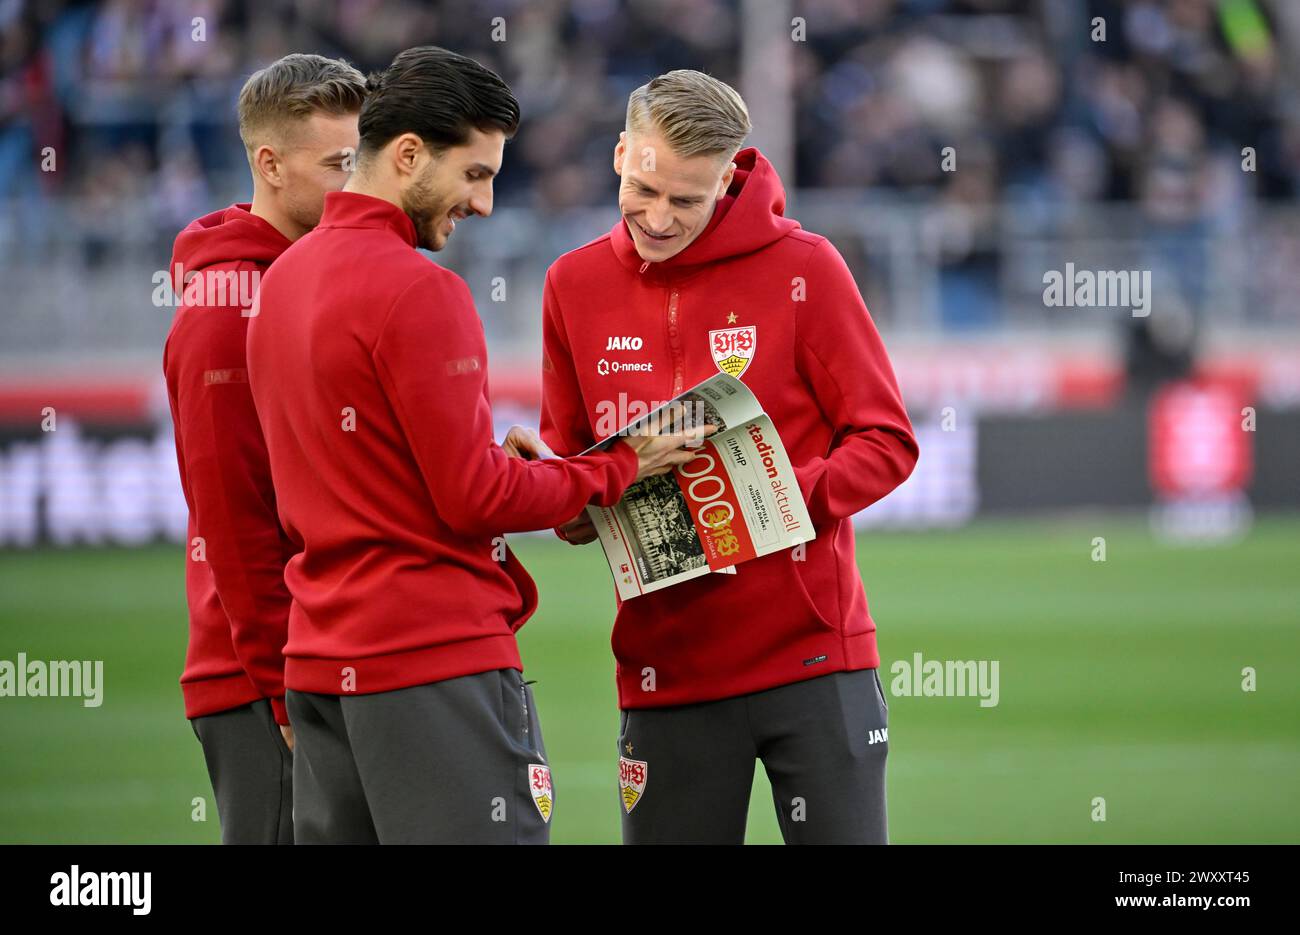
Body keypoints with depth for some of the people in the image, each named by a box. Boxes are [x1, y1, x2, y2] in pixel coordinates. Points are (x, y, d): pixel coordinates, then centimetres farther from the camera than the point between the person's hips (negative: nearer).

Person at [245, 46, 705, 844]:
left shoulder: (283, 278, 14)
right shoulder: (419, 291, -13)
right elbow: (474, 501, -14)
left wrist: (501, 464, 12)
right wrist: (619, 468, -2)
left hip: (317, 667, 9)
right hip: (440, 657, -9)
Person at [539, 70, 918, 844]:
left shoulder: (803, 267, -4)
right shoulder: (575, 285, 6)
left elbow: (886, 443, -3)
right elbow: (566, 458, 16)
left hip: (811, 654, -3)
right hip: (666, 665, 3)